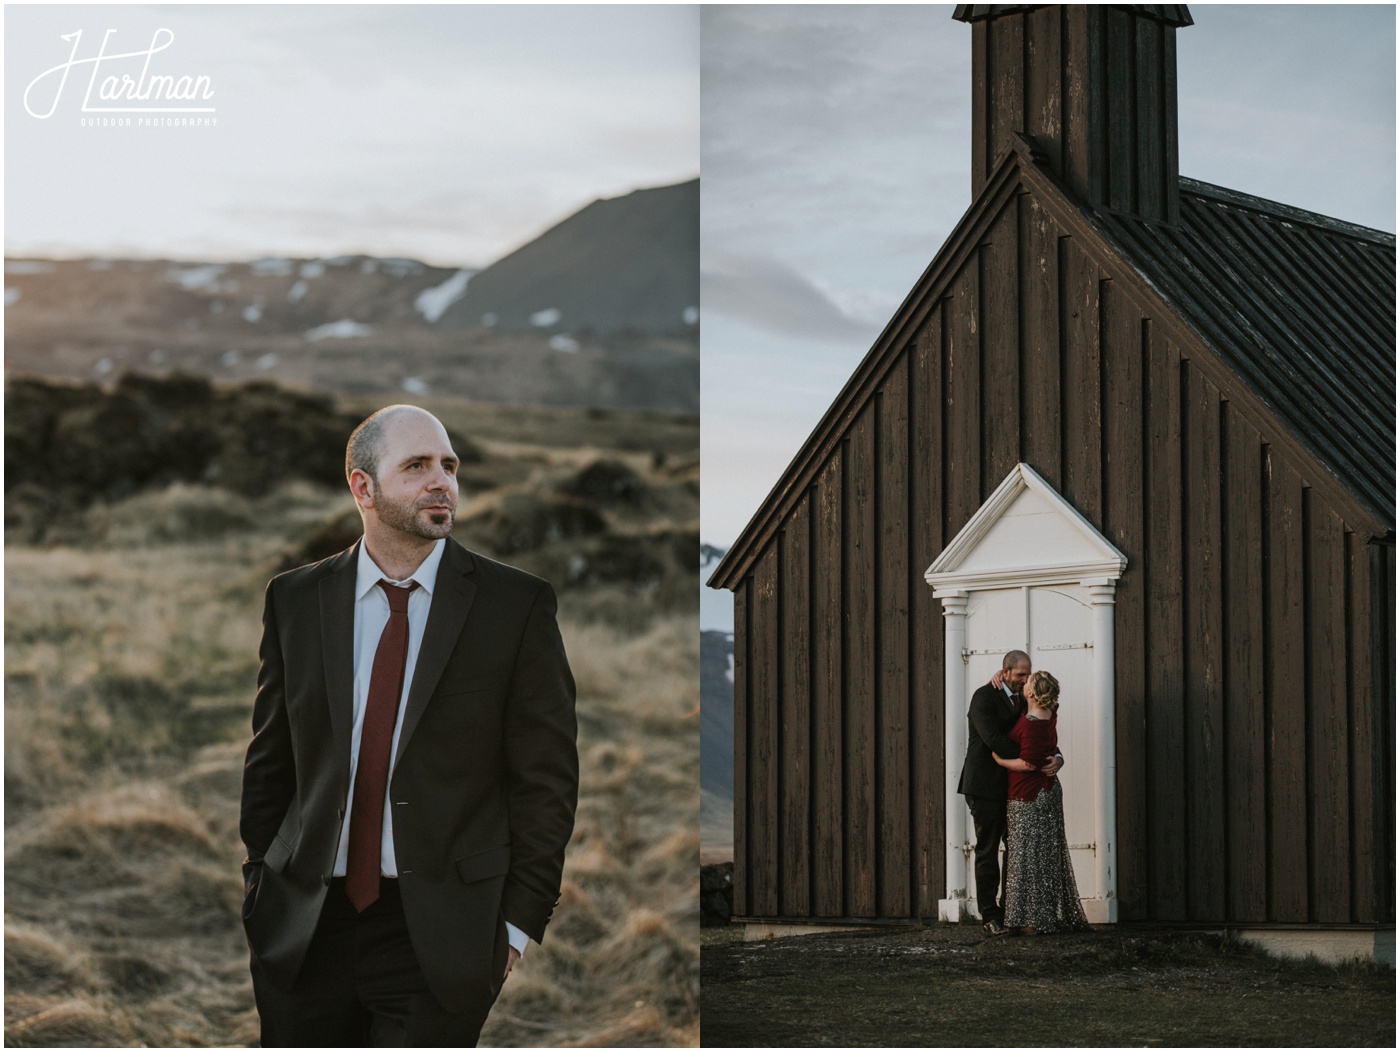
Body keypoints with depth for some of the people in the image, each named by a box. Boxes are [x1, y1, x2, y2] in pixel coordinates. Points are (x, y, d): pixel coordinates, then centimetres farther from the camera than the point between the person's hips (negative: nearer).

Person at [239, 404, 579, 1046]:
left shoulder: (516, 604, -1)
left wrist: (519, 921, -4)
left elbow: (546, 779, 0)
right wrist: (261, 893, 8)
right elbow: (268, 765, 13)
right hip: (303, 931, 3)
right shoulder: (294, 601, 7)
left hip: (439, 940, -3)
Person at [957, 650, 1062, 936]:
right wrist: (1029, 759, -21)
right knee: (987, 851, -3)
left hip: (1012, 787, 7)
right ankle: (990, 915, -1)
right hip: (986, 786, -7)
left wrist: (1057, 758, -10)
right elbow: (992, 738, -21)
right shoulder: (985, 697, -10)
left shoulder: (1023, 701, 14)